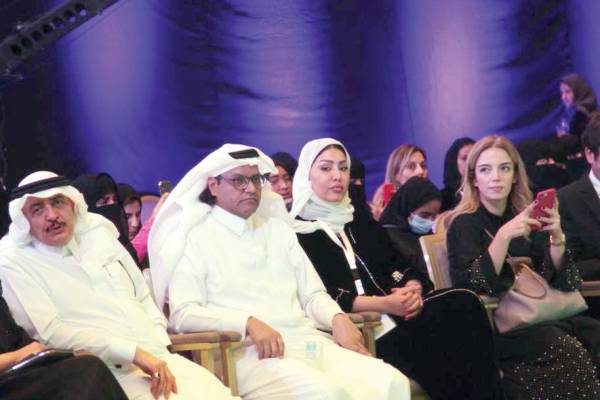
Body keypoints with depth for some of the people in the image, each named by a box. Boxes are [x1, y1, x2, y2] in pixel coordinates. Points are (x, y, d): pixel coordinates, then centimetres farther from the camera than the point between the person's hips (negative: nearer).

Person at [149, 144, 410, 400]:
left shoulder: (278, 229, 23)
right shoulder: (195, 237, 5)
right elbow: (183, 314, -7)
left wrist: (338, 319, -4)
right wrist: (249, 323, -21)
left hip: (309, 341, 6)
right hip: (249, 352, -6)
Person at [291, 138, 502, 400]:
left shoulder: (363, 224, 25)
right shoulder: (296, 235, 4)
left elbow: (402, 267, 17)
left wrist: (413, 290, -8)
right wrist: (382, 303, -16)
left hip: (397, 312, 6)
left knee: (464, 304, -22)